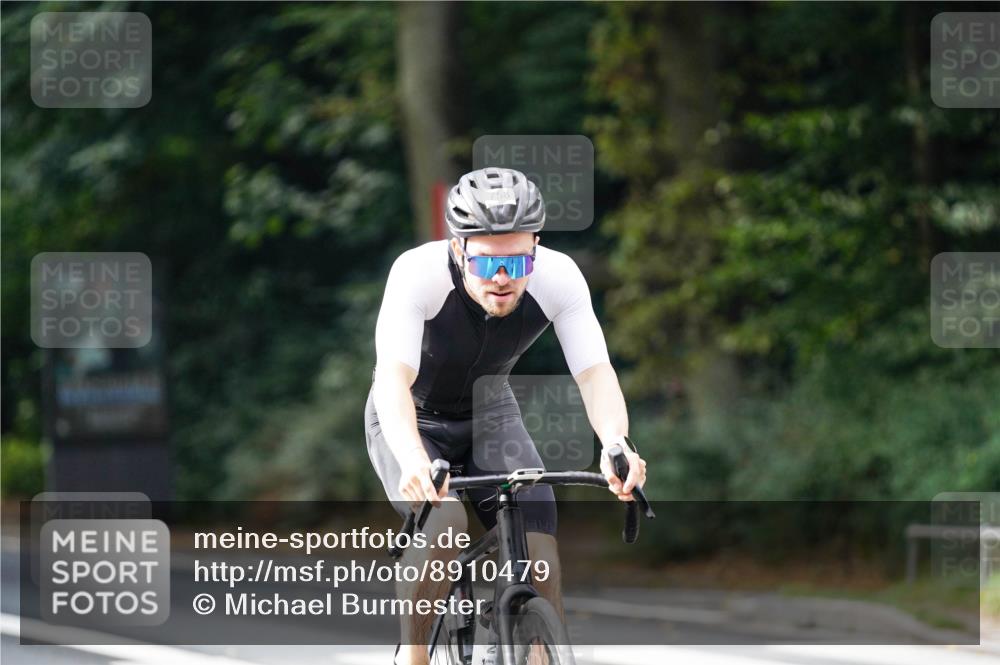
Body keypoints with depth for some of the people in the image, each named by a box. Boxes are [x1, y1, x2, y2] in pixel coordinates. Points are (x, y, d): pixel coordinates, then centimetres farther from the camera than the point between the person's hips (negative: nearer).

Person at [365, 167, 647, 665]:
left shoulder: (559, 277, -26)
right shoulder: (419, 273, -34)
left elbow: (595, 372, -31)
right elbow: (392, 378, -45)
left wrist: (615, 444, -53)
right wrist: (414, 460, -63)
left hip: (489, 414, 3)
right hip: (412, 421, -3)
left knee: (539, 555, -17)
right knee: (445, 525, -30)